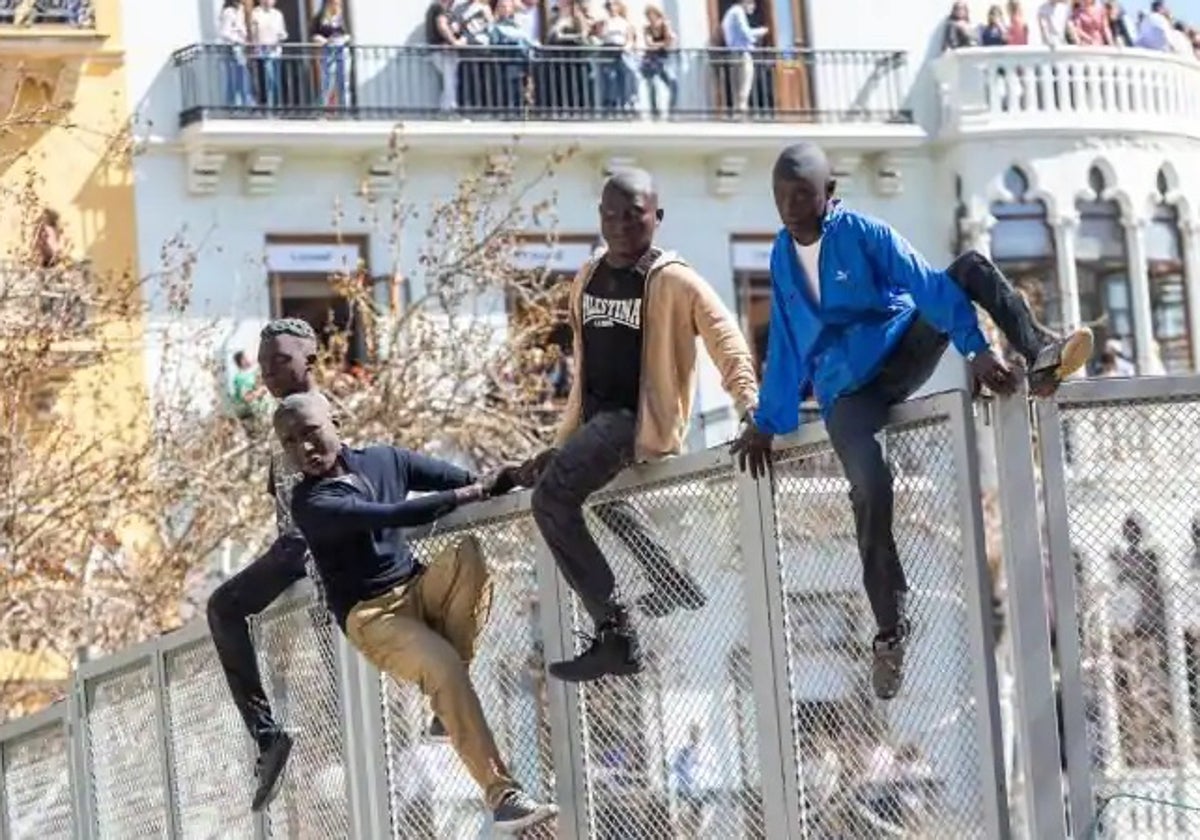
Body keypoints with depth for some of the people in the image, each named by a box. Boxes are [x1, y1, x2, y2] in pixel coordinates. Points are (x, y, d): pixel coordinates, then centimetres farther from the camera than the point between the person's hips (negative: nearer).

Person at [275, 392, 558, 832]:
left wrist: (497, 479, -16)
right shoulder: (312, 504, -11)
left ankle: (443, 692, -16)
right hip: (371, 615, -6)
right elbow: (390, 515, -25)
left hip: (419, 589, 6)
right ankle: (501, 794, -34)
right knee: (444, 667, -32)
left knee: (470, 553, -24)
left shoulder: (385, 460, 9)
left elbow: (464, 480, 6)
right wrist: (466, 495, -26)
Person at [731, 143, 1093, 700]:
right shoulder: (782, 255, 7)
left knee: (972, 266, -22)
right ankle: (890, 632, -18)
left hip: (902, 355, 0)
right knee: (870, 489, -29)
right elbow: (784, 344, 15)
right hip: (847, 392, 1)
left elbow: (929, 287, -16)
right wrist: (767, 421, 16)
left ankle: (1040, 356, -24)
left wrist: (977, 349, -29)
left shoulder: (863, 233, -6)